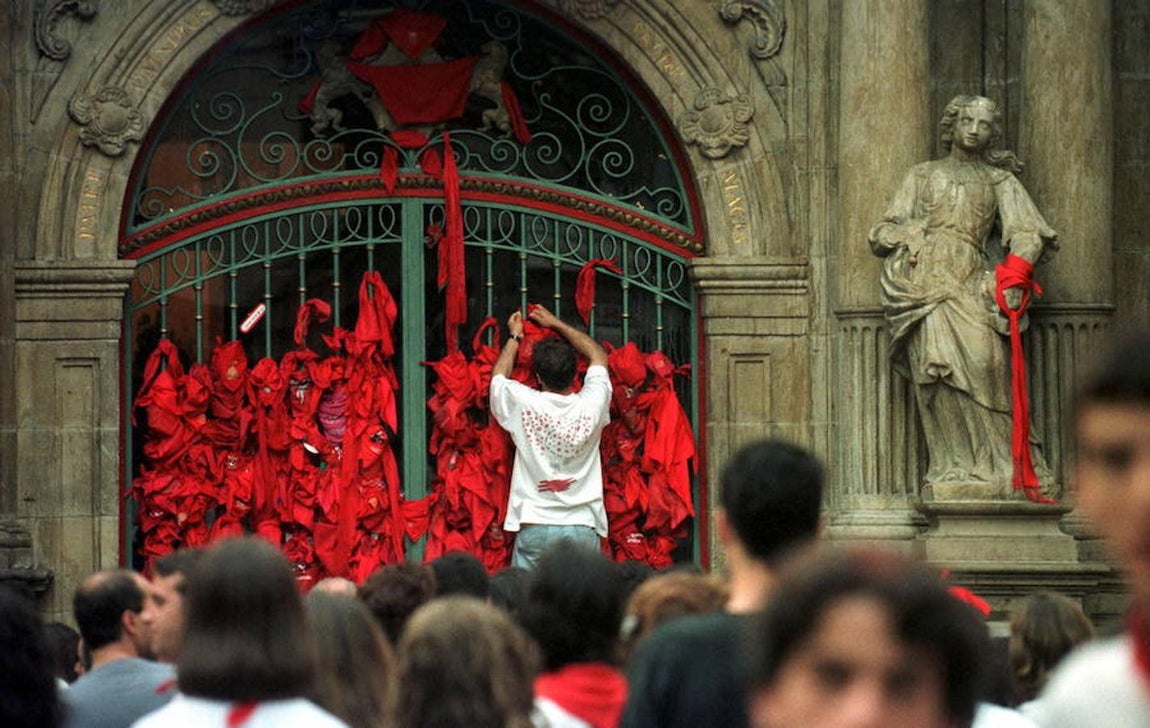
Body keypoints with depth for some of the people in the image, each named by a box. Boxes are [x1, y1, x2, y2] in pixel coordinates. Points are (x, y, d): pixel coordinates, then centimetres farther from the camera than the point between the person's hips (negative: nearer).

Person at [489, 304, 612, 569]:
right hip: (584, 527, 2)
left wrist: (515, 337, 32)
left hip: (535, 528, -2)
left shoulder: (523, 405, -6)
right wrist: (555, 324, 30)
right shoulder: (590, 405, 0)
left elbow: (499, 375, 18)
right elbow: (599, 356, 21)